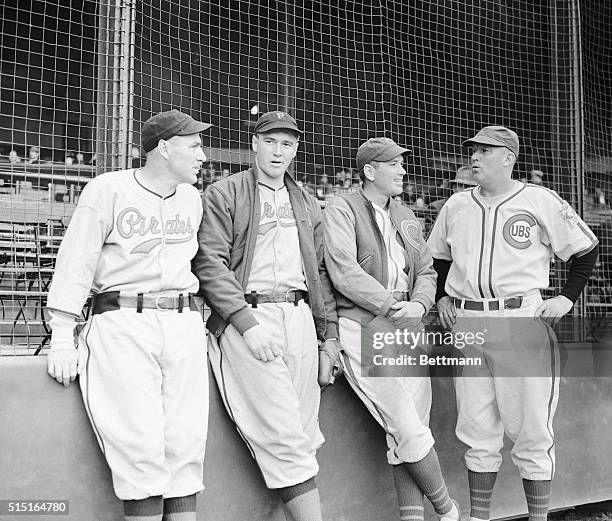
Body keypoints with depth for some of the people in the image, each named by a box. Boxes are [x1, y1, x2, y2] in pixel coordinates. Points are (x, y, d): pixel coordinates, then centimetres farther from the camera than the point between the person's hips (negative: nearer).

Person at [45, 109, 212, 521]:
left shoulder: (192, 198, 16)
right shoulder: (107, 190, 0)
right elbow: (75, 266, -2)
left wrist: (196, 319, 11)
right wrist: (62, 339, -8)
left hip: (185, 323, 5)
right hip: (123, 321, -4)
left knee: (187, 444, -1)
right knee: (141, 444, -11)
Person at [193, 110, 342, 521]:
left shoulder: (307, 204, 22)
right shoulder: (223, 195, 4)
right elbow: (210, 264, -6)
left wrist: (330, 333, 15)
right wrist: (247, 323, -14)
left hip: (298, 316, 6)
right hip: (246, 318, -5)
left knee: (302, 436, 2)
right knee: (284, 439, -11)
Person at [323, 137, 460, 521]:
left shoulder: (405, 216, 19)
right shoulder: (342, 210, -3)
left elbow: (426, 271, 16)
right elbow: (345, 272, -14)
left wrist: (418, 304, -5)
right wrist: (391, 306, -18)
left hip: (407, 327, 7)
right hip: (363, 327, -7)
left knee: (412, 430, 5)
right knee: (408, 430, -9)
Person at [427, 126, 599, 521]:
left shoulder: (541, 201, -1)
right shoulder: (456, 205, 12)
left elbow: (586, 249, 7)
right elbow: (438, 258, 26)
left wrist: (567, 297, -1)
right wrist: (441, 297, 14)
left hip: (522, 323, -4)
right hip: (466, 324, 4)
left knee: (532, 432, 0)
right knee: (479, 435, 9)